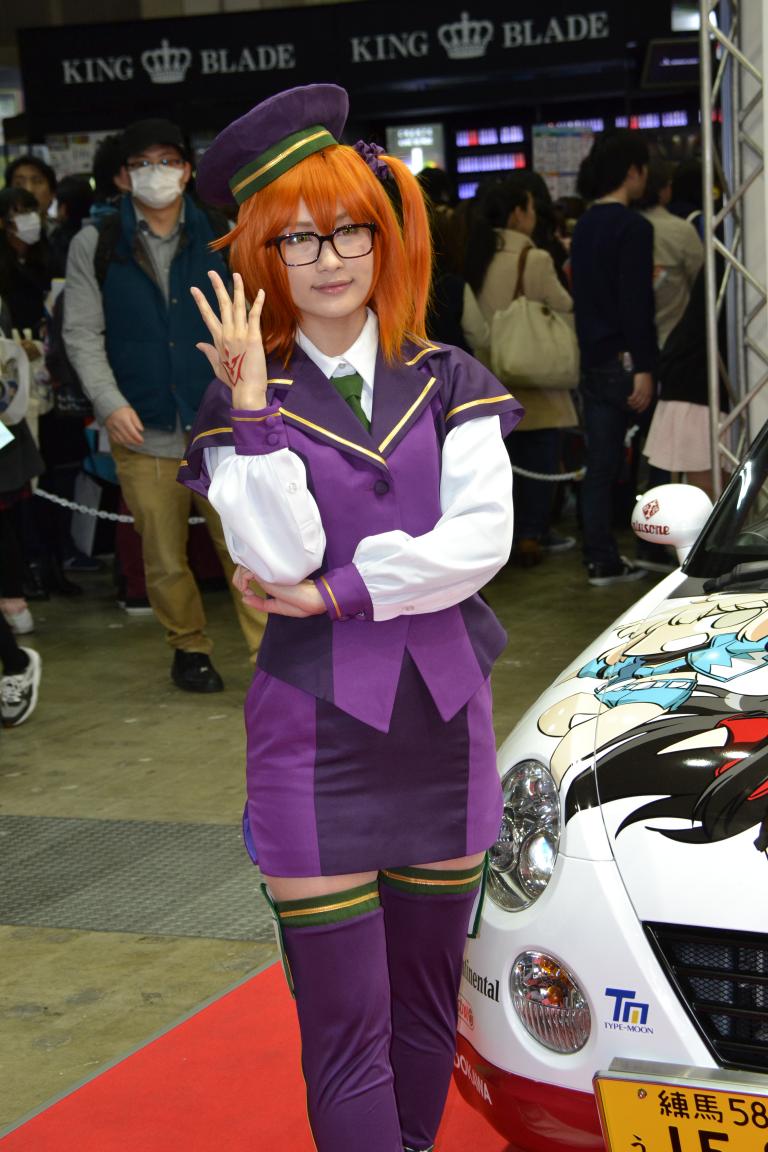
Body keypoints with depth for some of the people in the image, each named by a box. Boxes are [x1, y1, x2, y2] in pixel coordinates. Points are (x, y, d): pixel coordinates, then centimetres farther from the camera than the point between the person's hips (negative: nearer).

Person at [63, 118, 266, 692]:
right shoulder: (96, 245, 4)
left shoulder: (221, 238, 6)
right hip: (142, 430, 0)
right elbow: (82, 333, 1)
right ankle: (190, 649, 28)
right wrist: (110, 402, -12)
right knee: (165, 560, 8)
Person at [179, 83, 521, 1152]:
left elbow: (481, 541, -8)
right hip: (316, 734, -3)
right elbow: (279, 558, -15)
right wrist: (253, 404, -19)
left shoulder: (449, 383, 4)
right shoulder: (239, 402, -1)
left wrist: (339, 591, -13)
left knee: (427, 1004, 15)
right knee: (346, 1032, -1)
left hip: (444, 720, 3)